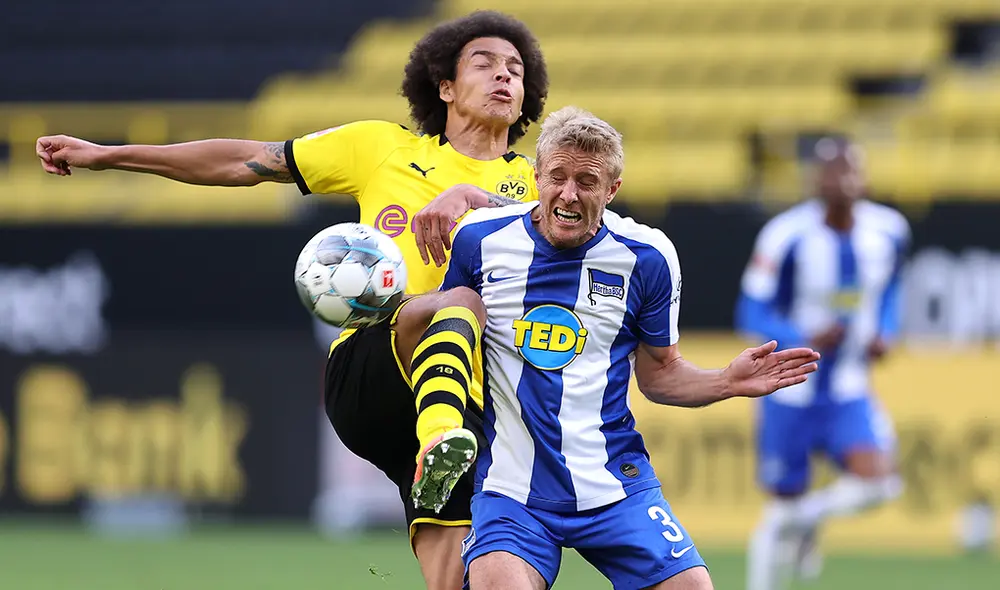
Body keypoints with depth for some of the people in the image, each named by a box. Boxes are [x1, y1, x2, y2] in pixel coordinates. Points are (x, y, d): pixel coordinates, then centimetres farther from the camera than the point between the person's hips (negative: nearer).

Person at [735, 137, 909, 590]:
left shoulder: (888, 231, -5)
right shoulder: (787, 236, -18)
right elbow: (752, 314, -13)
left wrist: (885, 332, -3)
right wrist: (806, 339, -28)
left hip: (849, 389, 3)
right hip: (789, 393, -3)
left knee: (876, 480, -21)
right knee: (782, 508, 5)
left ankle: (808, 517, 10)